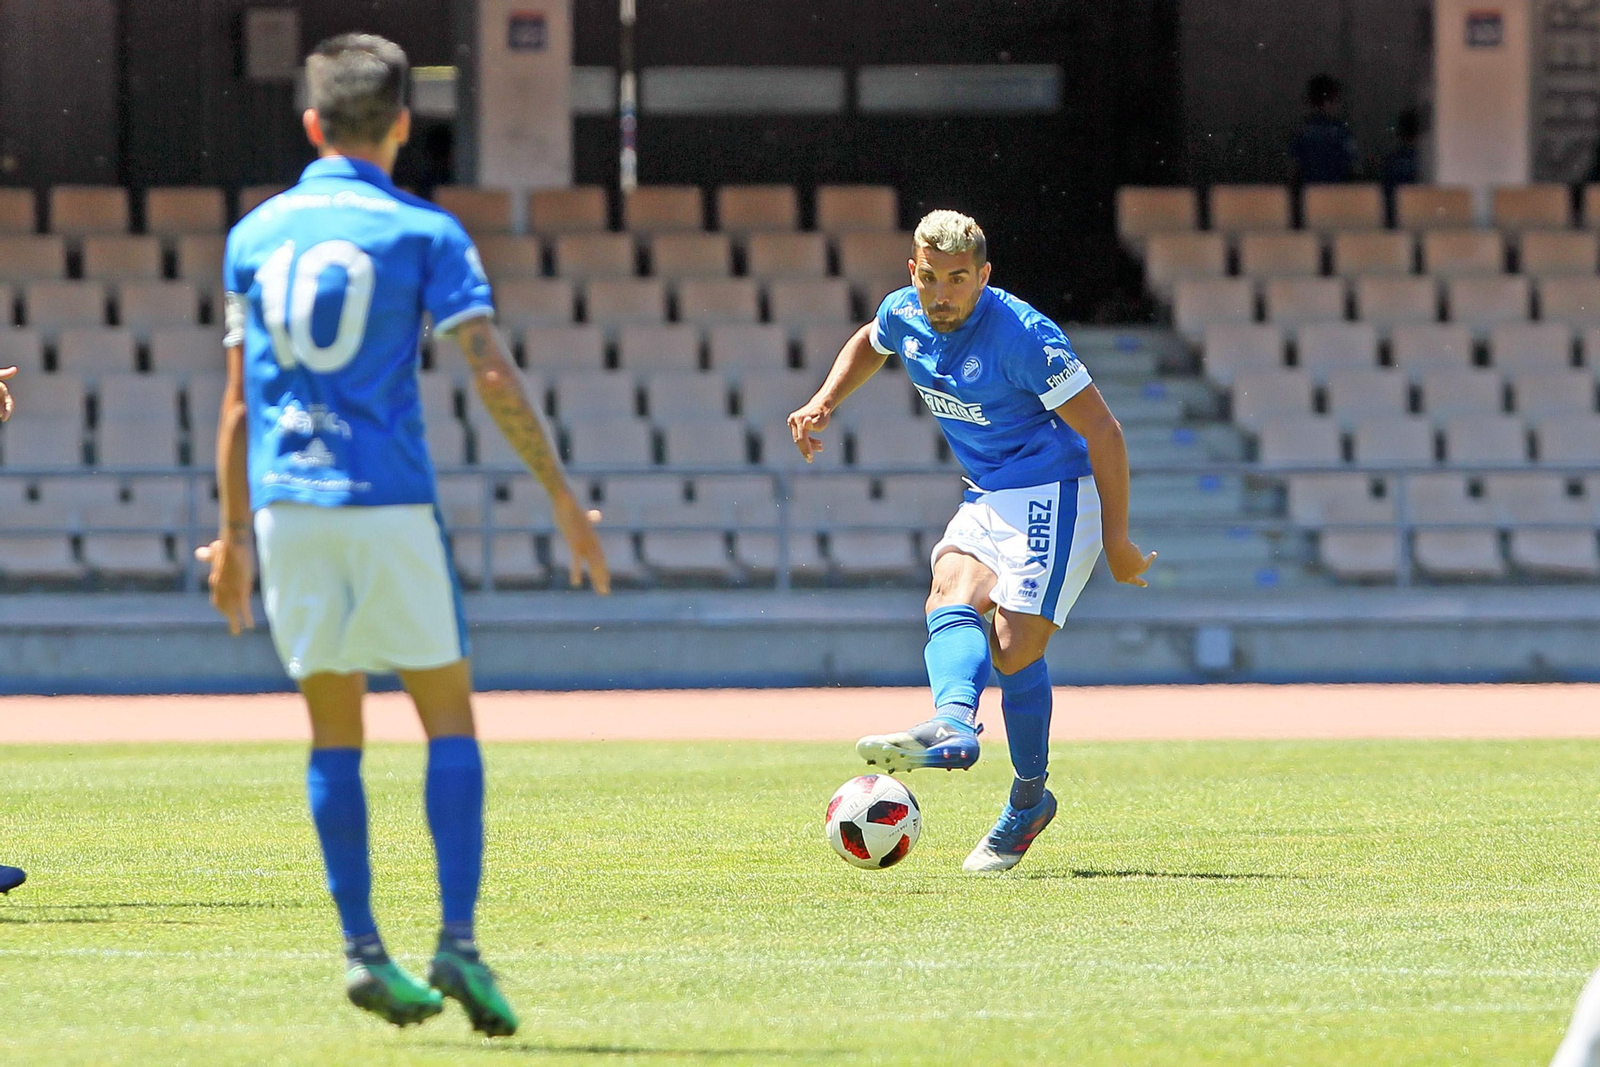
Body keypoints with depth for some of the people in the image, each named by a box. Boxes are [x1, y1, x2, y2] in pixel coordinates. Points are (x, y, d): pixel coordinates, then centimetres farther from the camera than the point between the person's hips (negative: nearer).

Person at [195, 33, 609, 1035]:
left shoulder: (255, 236, 10)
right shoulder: (424, 232, -1)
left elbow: (238, 401, 13)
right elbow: (494, 374, -8)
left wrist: (233, 532, 19)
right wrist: (566, 500, -4)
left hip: (285, 503, 3)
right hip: (390, 501, -3)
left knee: (334, 731, 10)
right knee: (450, 719, 3)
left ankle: (363, 950, 5)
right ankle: (457, 943, -9)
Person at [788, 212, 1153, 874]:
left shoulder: (1023, 336, -23)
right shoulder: (904, 315, -1)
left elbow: (1102, 431, -17)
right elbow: (869, 345, 27)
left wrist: (1116, 538, -16)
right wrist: (823, 405, 12)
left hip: (1056, 492, -7)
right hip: (987, 497, 7)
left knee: (1014, 645, -16)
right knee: (952, 601, -22)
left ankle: (1028, 799, -2)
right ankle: (952, 725, -46)